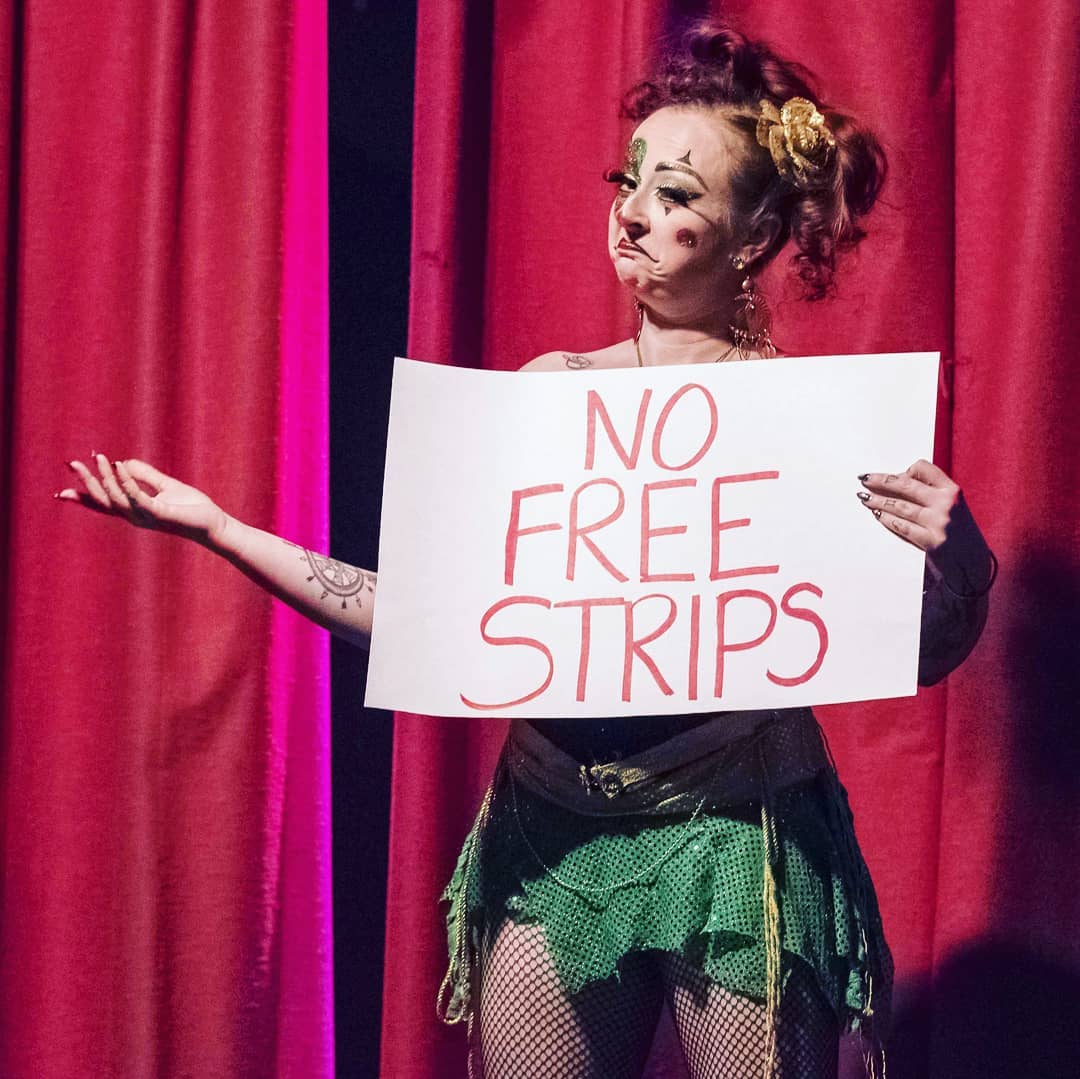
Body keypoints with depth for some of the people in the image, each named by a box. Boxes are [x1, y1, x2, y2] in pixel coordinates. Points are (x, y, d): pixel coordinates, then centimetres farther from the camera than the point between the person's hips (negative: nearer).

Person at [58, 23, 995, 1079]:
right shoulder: (550, 391, 4)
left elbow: (919, 655, -5)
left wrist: (954, 560, -26)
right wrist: (217, 527, 2)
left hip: (742, 845, -3)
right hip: (550, 841, 4)